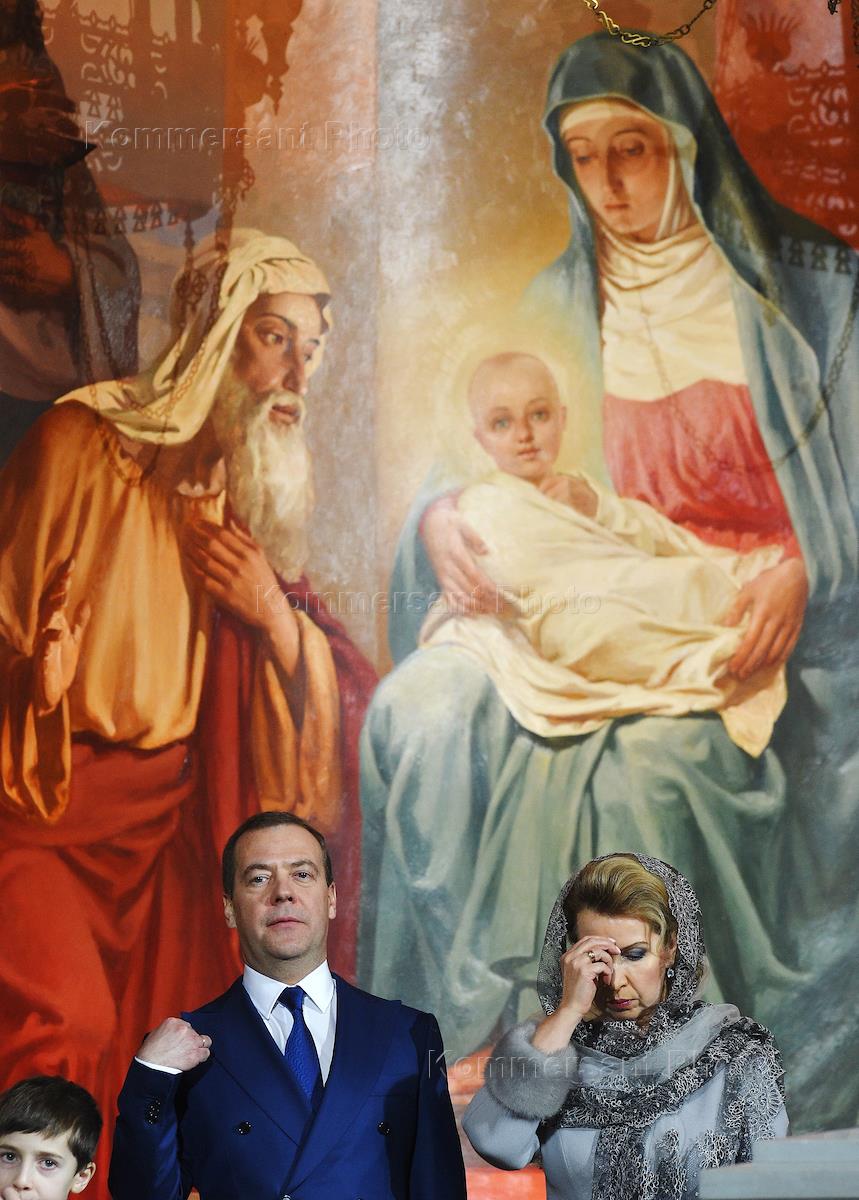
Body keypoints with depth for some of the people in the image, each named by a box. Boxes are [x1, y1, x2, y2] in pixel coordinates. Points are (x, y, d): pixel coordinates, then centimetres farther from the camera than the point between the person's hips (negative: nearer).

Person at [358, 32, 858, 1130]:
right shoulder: (559, 306, 14)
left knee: (643, 765, -34)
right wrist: (438, 514, -8)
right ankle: (489, 1019, -18)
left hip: (752, 628, -4)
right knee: (417, 709, -25)